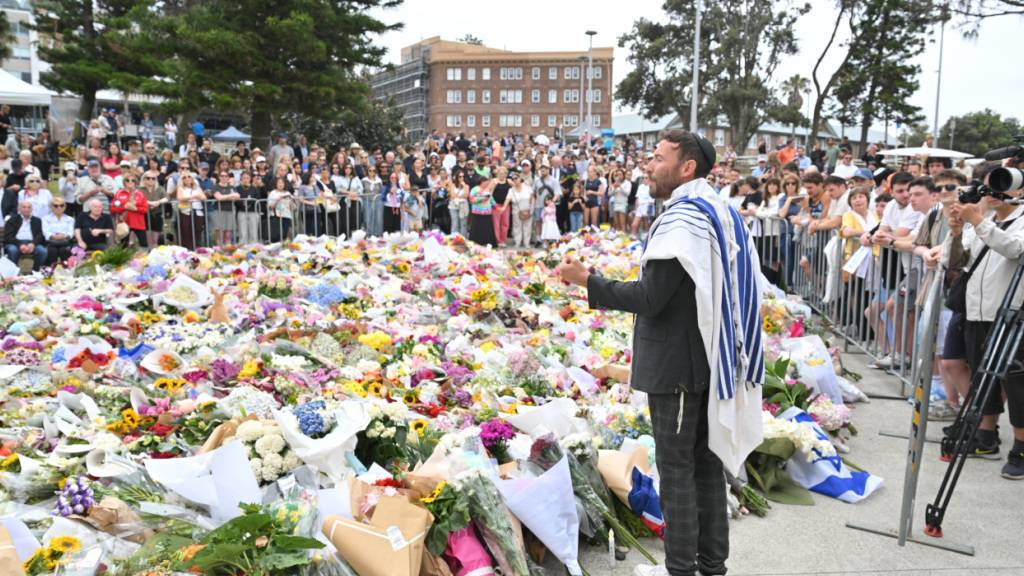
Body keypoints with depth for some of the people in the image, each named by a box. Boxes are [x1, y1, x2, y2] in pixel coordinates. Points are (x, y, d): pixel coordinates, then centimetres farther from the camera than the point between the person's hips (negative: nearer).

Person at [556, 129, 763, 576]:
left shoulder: (682, 219, -18)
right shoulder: (719, 212, 11)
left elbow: (650, 298, -22)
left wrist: (586, 281, -17)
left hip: (676, 363, -9)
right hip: (710, 356, 9)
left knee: (675, 467, 0)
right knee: (707, 460, 15)